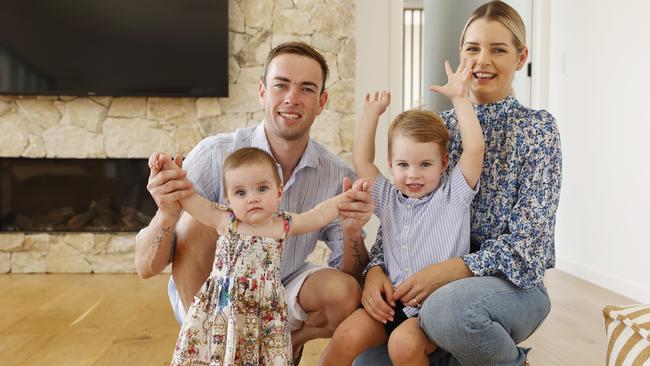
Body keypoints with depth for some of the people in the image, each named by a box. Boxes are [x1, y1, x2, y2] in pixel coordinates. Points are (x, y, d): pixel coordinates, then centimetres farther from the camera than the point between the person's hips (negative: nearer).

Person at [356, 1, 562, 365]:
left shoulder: (538, 127, -5)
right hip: (433, 286, 4)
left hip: (511, 281, -3)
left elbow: (530, 236, -13)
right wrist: (377, 268, -16)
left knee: (448, 305, -37)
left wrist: (448, 271, -25)